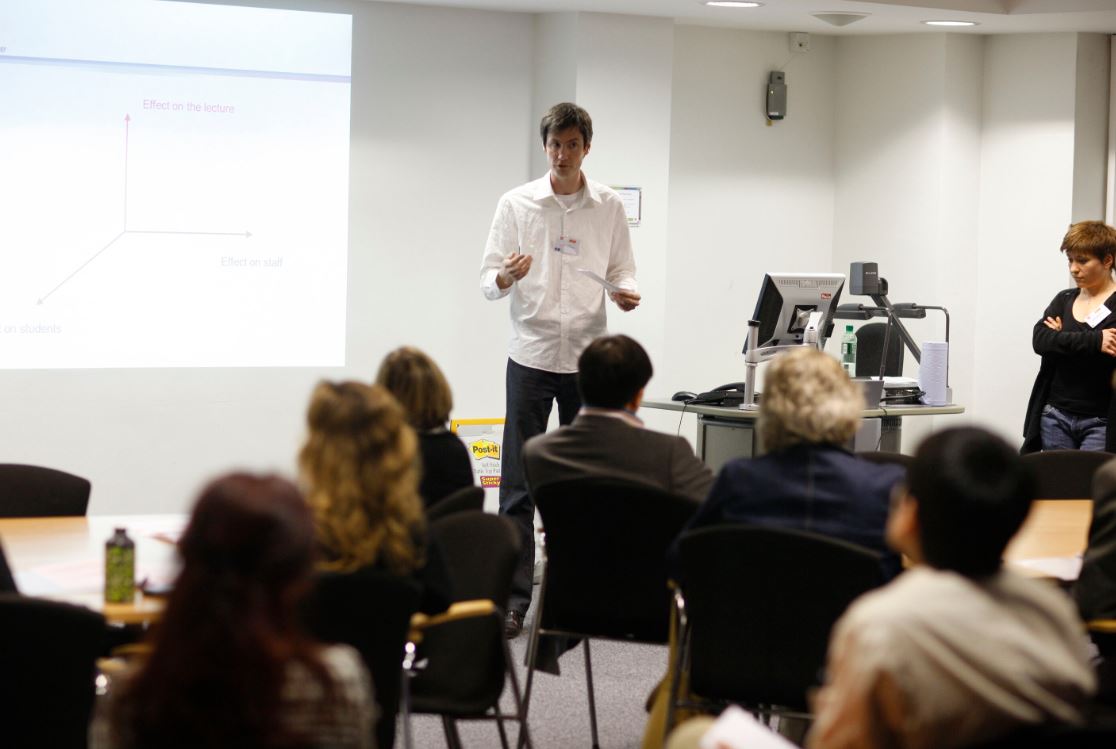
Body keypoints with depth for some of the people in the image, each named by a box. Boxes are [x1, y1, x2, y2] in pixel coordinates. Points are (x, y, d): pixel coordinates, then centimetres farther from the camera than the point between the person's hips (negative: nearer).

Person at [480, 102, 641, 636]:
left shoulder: (608, 206, 6)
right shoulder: (517, 204, 1)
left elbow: (621, 271, 11)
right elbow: (488, 281, 0)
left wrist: (627, 293, -12)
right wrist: (507, 277, -23)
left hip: (587, 356, 2)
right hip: (531, 355, -2)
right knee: (519, 482, -4)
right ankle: (513, 597, -2)